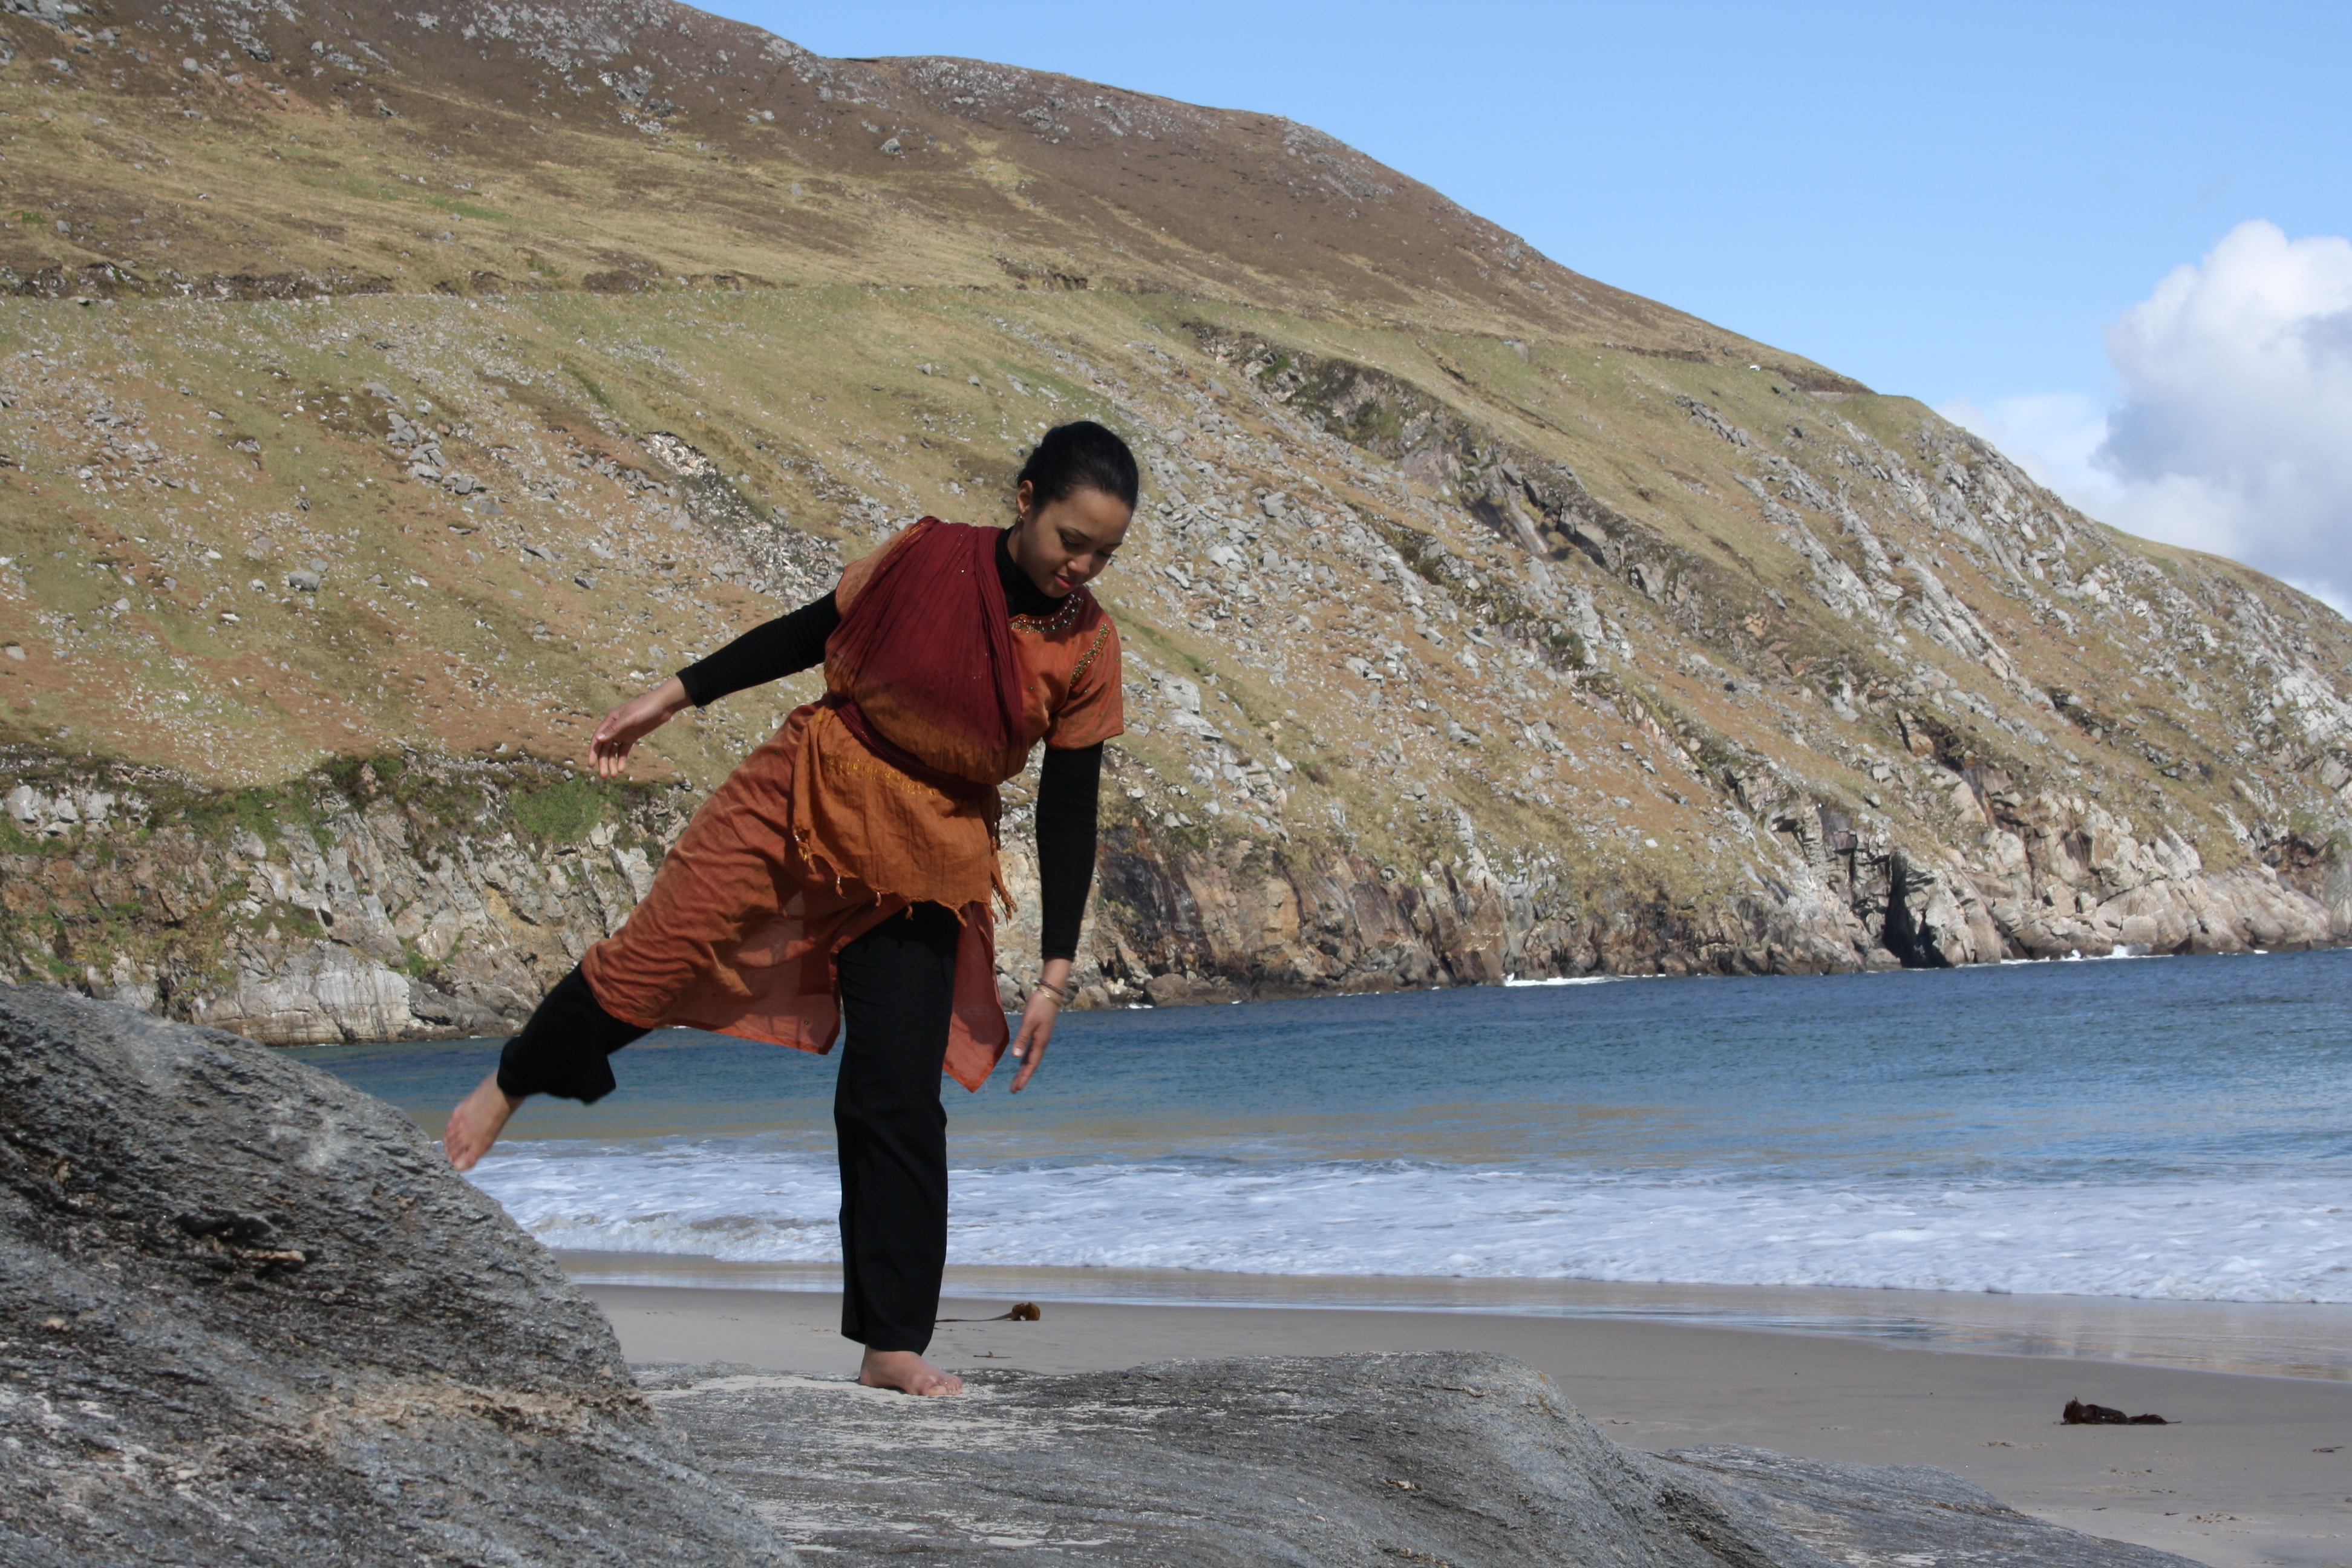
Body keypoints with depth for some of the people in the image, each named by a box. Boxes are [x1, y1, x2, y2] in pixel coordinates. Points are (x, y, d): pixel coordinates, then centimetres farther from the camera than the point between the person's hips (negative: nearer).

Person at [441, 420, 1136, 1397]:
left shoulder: (1087, 653, -8)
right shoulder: (926, 559, -11)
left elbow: (1069, 816, -3)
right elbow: (808, 634, 4)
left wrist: (1055, 979, -3)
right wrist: (670, 698, 6)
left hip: (923, 866, 0)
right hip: (810, 795, 0)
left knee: (898, 1100, -2)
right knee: (650, 961, -6)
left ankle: (892, 1347, 7)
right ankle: (509, 1085, 25)